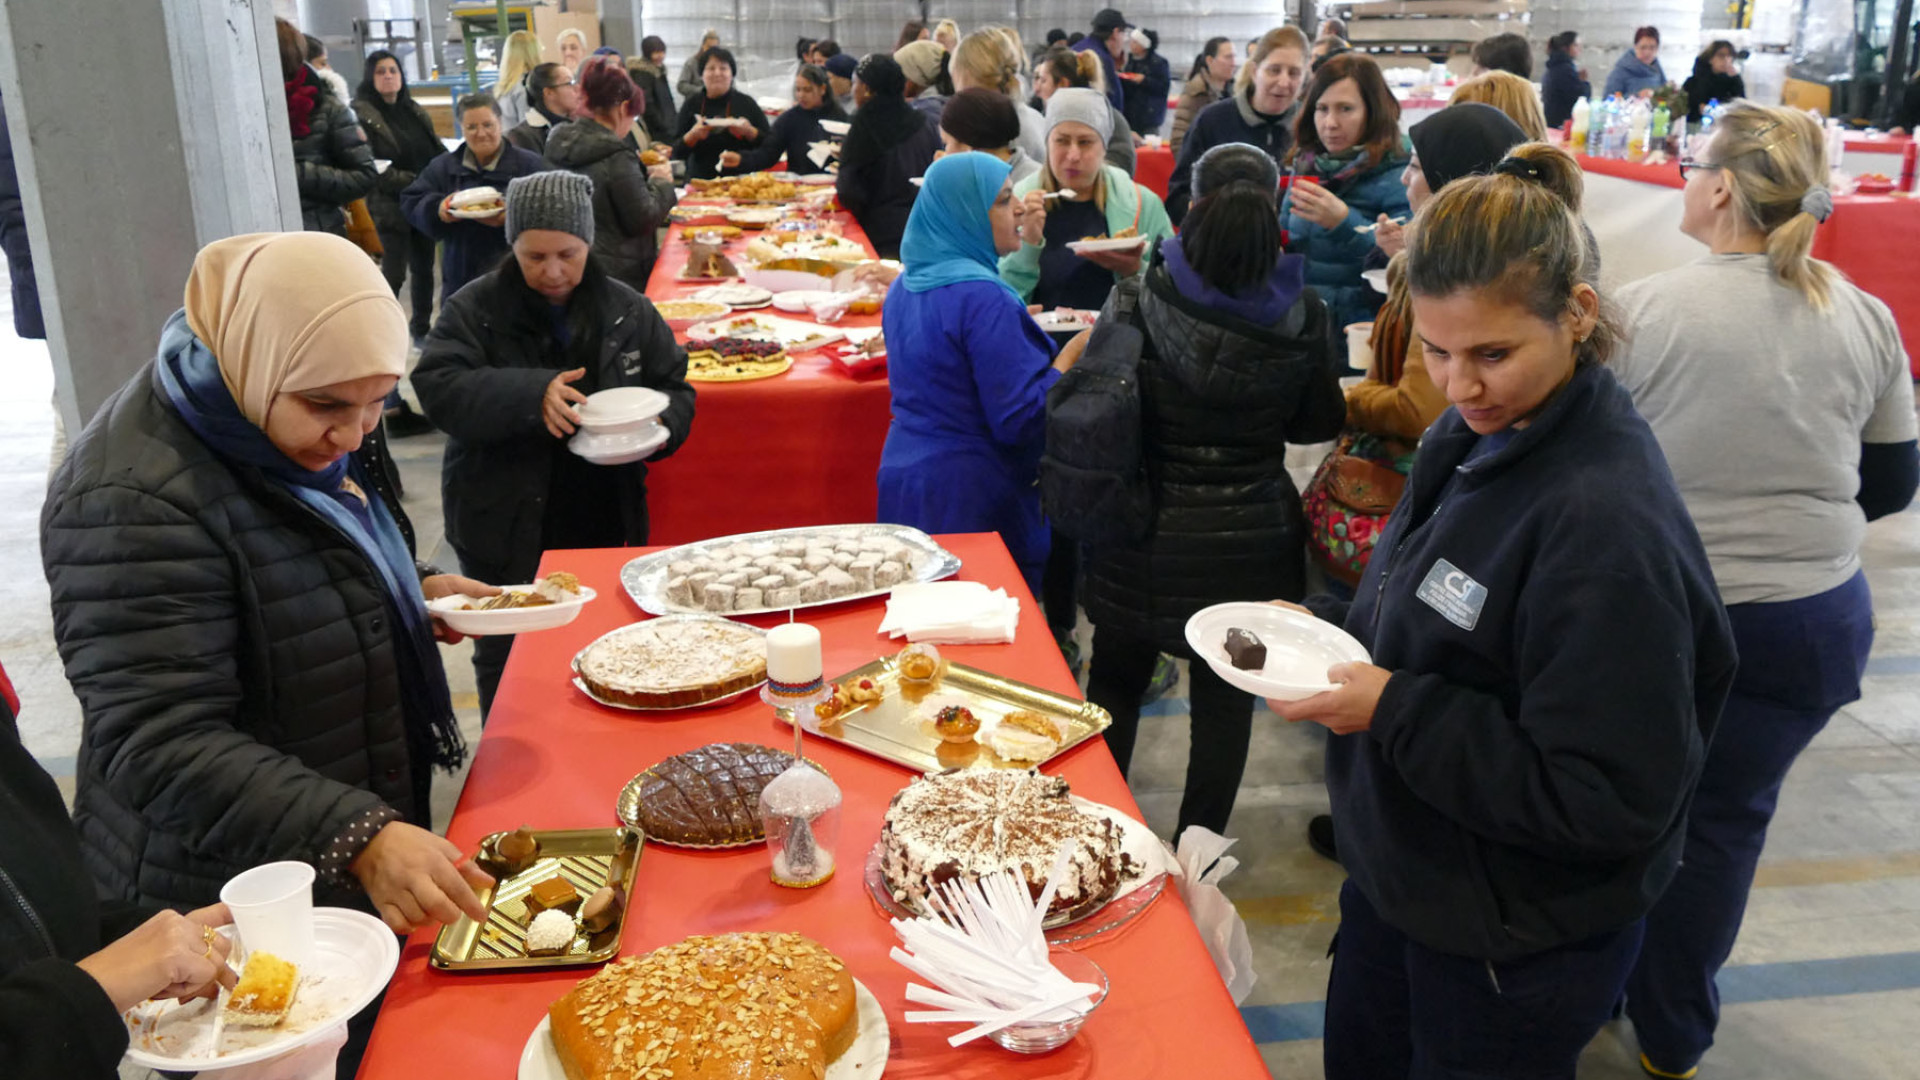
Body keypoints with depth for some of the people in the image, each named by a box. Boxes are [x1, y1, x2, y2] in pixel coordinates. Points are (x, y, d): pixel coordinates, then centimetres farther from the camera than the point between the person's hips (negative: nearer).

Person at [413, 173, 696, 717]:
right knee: (506, 666, 13)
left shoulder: (627, 311, 3)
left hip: (602, 528, 2)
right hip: (505, 532, -2)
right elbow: (437, 387, -19)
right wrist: (531, 394, -33)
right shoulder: (474, 311, -5)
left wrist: (658, 426, -14)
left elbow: (675, 388, 9)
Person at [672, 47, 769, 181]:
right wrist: (692, 136, -11)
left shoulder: (746, 103, 7)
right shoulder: (692, 104, 9)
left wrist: (749, 132, -12)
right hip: (701, 182, 1)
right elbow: (677, 152, 7)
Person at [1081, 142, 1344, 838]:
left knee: (1116, 679, 19)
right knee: (1226, 697, 13)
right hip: (1251, 538, 0)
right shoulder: (1303, 317, -10)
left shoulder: (1139, 298, -14)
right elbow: (1320, 422, 1)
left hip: (1145, 535, 0)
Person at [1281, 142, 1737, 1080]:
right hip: (1403, 881, 8)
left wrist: (1394, 713, -28)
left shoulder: (1610, 520, -29)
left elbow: (1611, 806, -28)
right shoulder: (1475, 437, -2)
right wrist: (1325, 623, -5)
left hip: (1512, 955, -8)